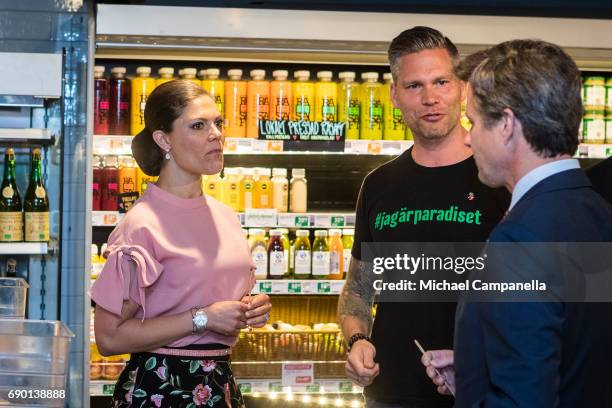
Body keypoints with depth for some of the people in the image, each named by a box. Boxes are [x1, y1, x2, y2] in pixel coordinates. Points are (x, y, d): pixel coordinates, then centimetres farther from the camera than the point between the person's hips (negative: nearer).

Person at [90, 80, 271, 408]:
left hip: (221, 382, 7)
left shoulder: (224, 217, 6)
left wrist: (251, 311, 1)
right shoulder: (142, 224, -15)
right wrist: (203, 318, -20)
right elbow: (109, 338, -19)